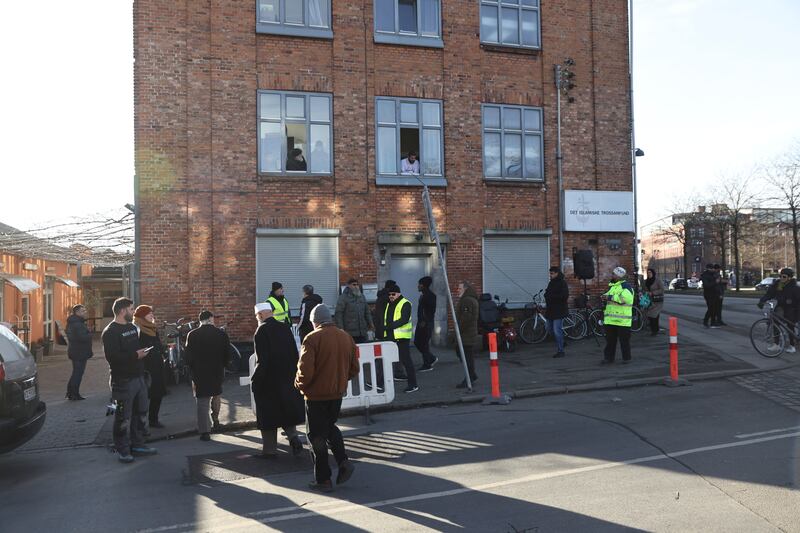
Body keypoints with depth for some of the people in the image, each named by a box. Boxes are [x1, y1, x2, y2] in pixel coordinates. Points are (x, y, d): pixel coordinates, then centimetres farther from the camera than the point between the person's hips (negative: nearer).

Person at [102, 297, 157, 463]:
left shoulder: (133, 328, 16)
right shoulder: (110, 332, -13)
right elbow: (112, 357, -23)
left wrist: (142, 353, 10)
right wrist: (135, 355, -20)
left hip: (138, 377, 9)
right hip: (123, 380, -9)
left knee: (140, 413, 15)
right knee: (123, 417, 0)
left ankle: (137, 444, 27)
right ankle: (122, 449, 12)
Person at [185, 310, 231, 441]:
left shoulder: (192, 335, -7)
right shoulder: (222, 334, -5)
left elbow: (188, 357, -5)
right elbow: (227, 354, -1)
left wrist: (193, 371, 10)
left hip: (199, 373, -1)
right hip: (217, 372, 1)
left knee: (202, 401, 3)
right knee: (216, 395, 25)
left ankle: (205, 432, 1)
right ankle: (215, 418, 32)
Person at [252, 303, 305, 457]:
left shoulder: (261, 331, -14)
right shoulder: (285, 328, 3)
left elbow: (262, 360, -19)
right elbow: (294, 354, 6)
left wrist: (255, 380, -11)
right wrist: (293, 374, 14)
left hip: (269, 380, -5)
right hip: (288, 378, 5)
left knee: (268, 414, 7)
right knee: (287, 409, 19)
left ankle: (269, 449, 15)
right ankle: (293, 436, 2)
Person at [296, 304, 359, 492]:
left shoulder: (312, 339, -17)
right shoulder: (346, 337, 1)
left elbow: (305, 371, -21)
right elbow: (354, 369, 7)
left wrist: (299, 384, -1)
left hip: (316, 394, -5)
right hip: (338, 393, 6)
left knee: (317, 436, 8)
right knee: (330, 427, 26)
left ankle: (323, 480, 14)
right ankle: (344, 462, 10)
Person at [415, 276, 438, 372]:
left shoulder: (430, 295, -13)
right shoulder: (422, 295, 14)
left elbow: (432, 311, -18)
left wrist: (425, 322, -20)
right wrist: (420, 321, 14)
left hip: (427, 324, -9)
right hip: (421, 323, 9)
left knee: (424, 344, -4)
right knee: (417, 342, 12)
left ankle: (427, 365, 6)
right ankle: (432, 358, 25)